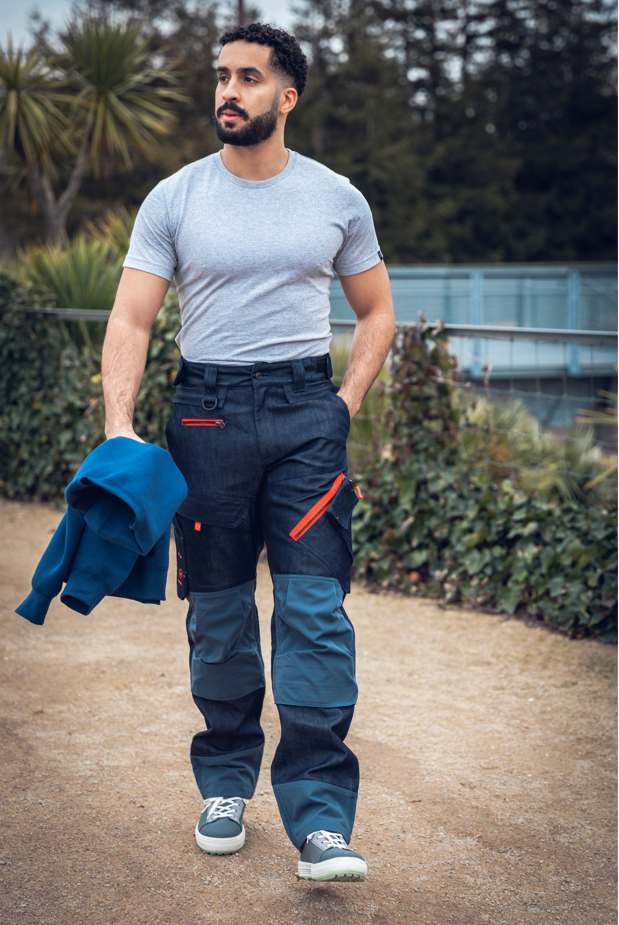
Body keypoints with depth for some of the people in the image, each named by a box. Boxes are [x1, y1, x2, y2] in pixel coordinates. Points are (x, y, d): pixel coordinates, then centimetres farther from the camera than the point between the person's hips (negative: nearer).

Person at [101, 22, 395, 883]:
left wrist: (346, 404, 3)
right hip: (207, 411, 1)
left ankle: (320, 820, -9)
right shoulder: (175, 198, 3)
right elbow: (131, 319, -2)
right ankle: (225, 786, 26)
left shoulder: (336, 199, 6)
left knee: (316, 610, -9)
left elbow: (377, 310, 16)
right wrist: (119, 423, -16)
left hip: (306, 409, 0)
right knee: (218, 614, 8)